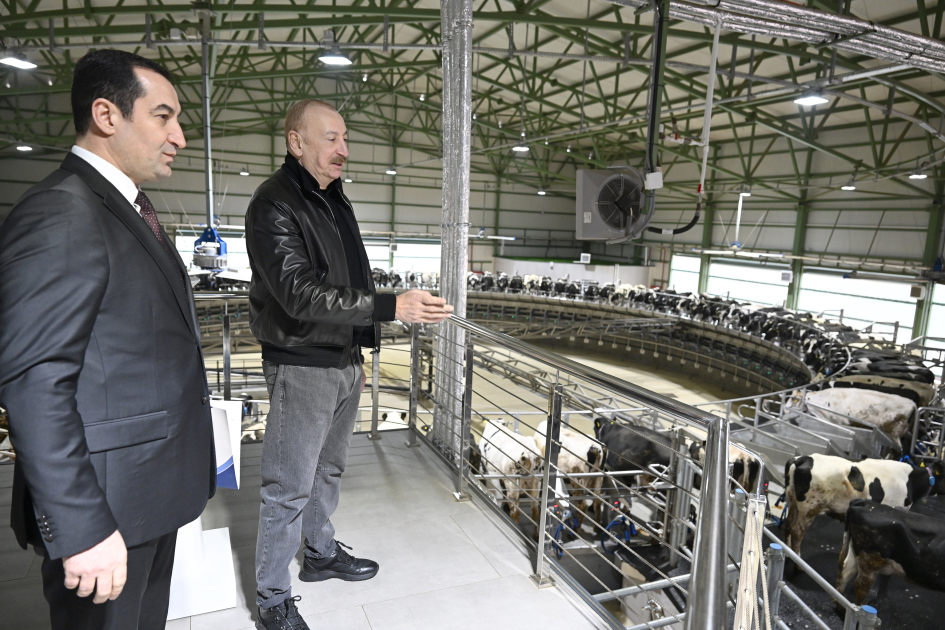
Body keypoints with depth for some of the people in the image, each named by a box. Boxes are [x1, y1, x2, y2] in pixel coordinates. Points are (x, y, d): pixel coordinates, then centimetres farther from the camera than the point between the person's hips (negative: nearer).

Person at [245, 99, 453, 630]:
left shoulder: (335, 199, 13)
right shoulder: (275, 205, -15)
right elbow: (300, 293, -27)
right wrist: (392, 306, -32)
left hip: (345, 362, 8)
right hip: (302, 367, -8)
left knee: (329, 470, 22)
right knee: (290, 488, 2)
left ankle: (323, 552, 42)